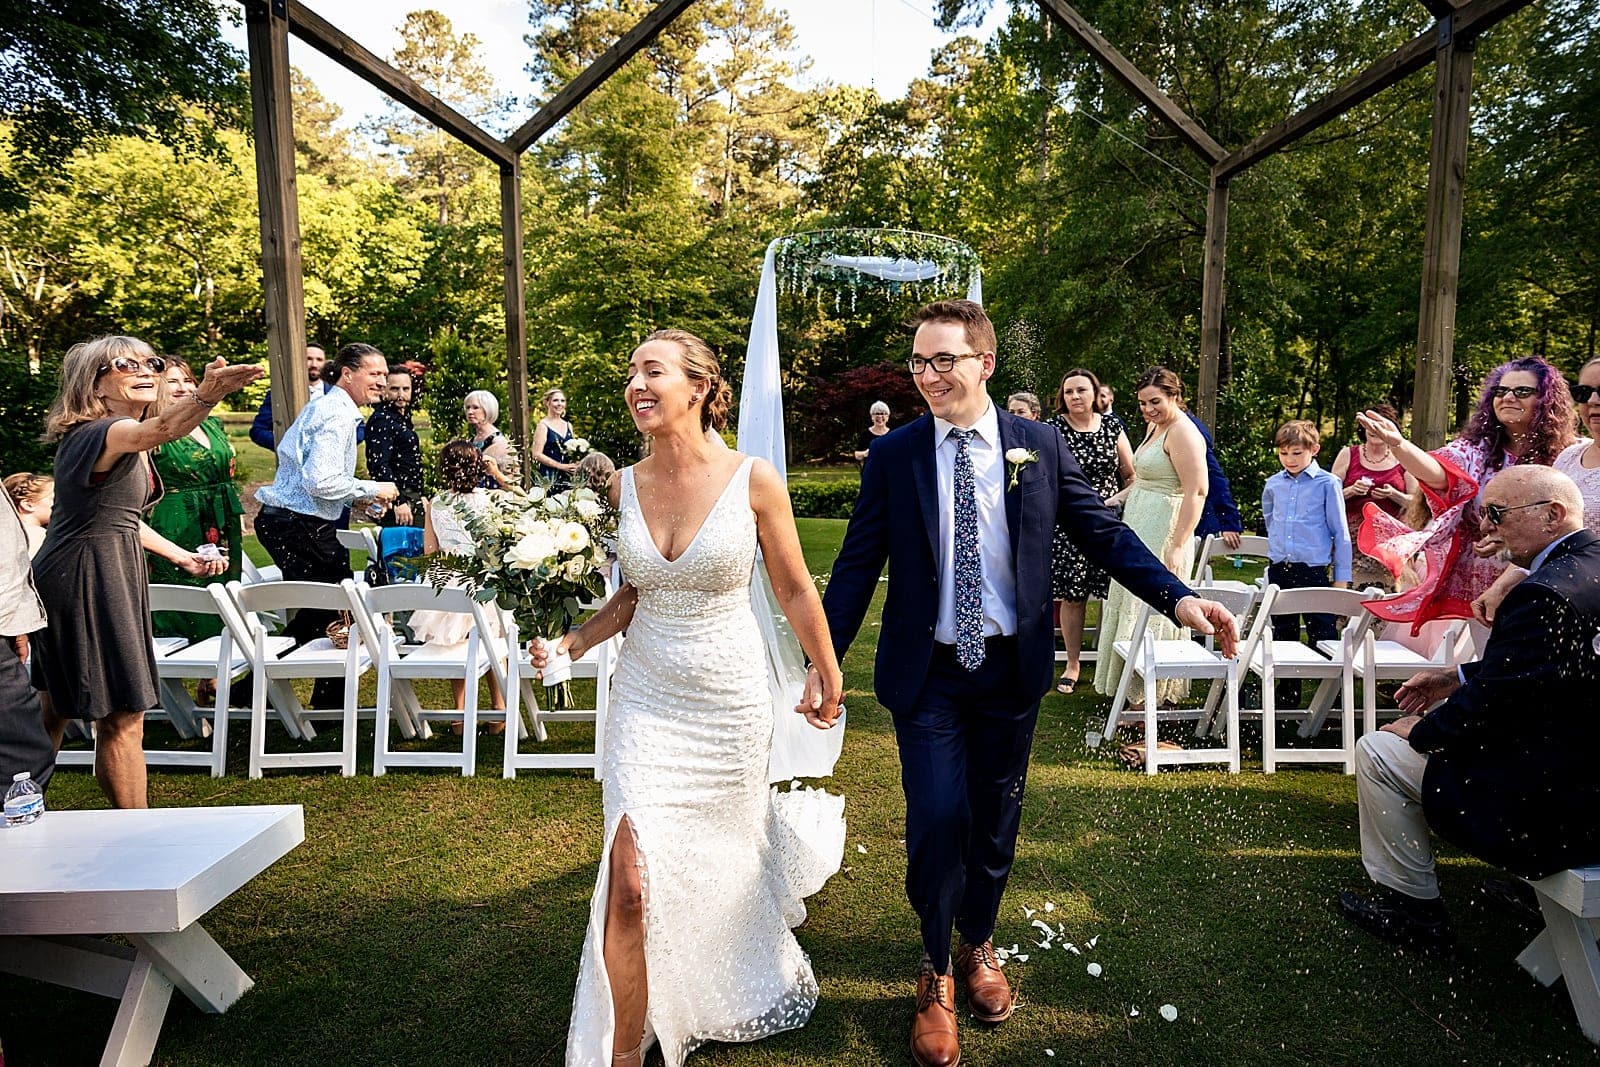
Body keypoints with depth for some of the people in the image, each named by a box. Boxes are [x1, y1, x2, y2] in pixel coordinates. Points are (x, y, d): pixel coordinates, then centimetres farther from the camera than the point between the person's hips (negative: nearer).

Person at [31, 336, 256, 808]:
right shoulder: (100, 433, -19)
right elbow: (161, 428, -44)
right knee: (123, 720, -4)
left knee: (57, 708, 24)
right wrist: (206, 395, -62)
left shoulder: (126, 440, 13)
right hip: (87, 583, -11)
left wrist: (182, 556, 21)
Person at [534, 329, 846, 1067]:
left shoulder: (754, 481, -13)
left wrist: (829, 680, 7)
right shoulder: (625, 486, -4)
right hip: (645, 699, 2)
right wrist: (570, 643, -8)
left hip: (730, 700, -1)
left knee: (723, 859, 20)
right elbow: (634, 592, 9)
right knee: (630, 882, -6)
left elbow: (796, 593, -3)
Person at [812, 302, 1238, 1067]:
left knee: (996, 817, 15)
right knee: (936, 819, -1)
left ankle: (978, 946, 42)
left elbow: (1102, 532, 0)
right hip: (926, 671, -1)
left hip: (1010, 666, 2)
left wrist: (1177, 597, -12)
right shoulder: (893, 455, -5)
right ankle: (937, 971, 26)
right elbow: (858, 563, -2)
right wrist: (825, 657, -7)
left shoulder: (1040, 446, -2)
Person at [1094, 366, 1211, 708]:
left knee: (1150, 612, -2)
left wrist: (1177, 547, -28)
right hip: (1139, 531, 10)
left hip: (1162, 536, -10)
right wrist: (1118, 498, 10)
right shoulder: (1154, 425, 13)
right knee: (1131, 606, 15)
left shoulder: (1182, 433, -17)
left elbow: (1196, 493, -23)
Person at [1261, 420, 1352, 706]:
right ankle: (1288, 695, 25)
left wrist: (1341, 577, -4)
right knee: (1283, 633, 13)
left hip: (1313, 571, -5)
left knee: (1322, 634, -4)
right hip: (1278, 570, 5)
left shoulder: (1327, 484, -5)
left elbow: (1340, 533, -3)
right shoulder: (1273, 484, 6)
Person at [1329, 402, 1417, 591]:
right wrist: (1352, 491, -10)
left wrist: (1393, 494, -7)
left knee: (1389, 592, -10)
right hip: (1353, 538, 0)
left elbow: (1415, 501, 11)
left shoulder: (1402, 459, 11)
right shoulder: (1348, 455, 10)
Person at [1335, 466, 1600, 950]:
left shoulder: (1548, 596, -26)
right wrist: (1458, 677, 13)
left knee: (1378, 751, -1)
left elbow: (1491, 704, -21)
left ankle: (1413, 905, 14)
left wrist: (1420, 731, -4)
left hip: (1559, 807, -10)